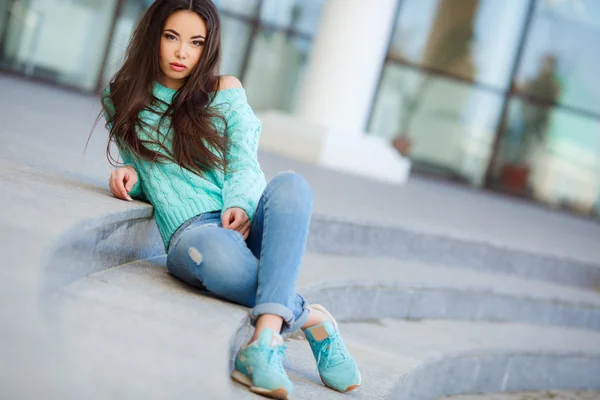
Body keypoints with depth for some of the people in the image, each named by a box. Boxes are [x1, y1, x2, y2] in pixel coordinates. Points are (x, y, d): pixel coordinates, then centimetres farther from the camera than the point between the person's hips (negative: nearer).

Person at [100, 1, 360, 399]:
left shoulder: (225, 91, 15)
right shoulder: (123, 101, 16)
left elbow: (243, 164, 3)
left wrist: (239, 207, -18)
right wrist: (131, 174, 0)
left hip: (244, 222, 2)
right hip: (190, 231, -2)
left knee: (290, 184, -36)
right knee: (218, 253, -42)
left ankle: (266, 336, -46)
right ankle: (310, 319, -20)